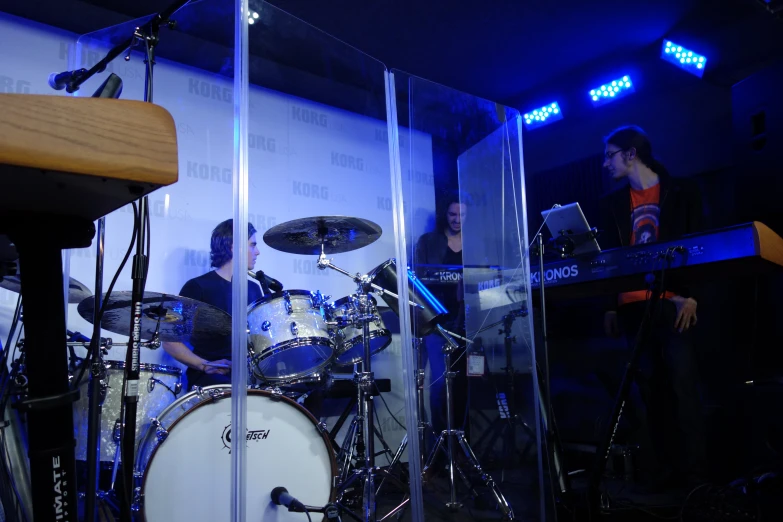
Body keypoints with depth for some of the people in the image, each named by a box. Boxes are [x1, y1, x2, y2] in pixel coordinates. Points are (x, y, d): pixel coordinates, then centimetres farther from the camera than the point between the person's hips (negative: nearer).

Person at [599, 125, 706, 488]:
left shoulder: (680, 192, 7)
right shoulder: (614, 202, 15)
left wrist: (691, 296, -12)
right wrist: (609, 307, 4)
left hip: (672, 302, -3)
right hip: (632, 305, 3)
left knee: (682, 381, -8)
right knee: (648, 386, 3)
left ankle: (694, 471, -1)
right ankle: (659, 470, 8)